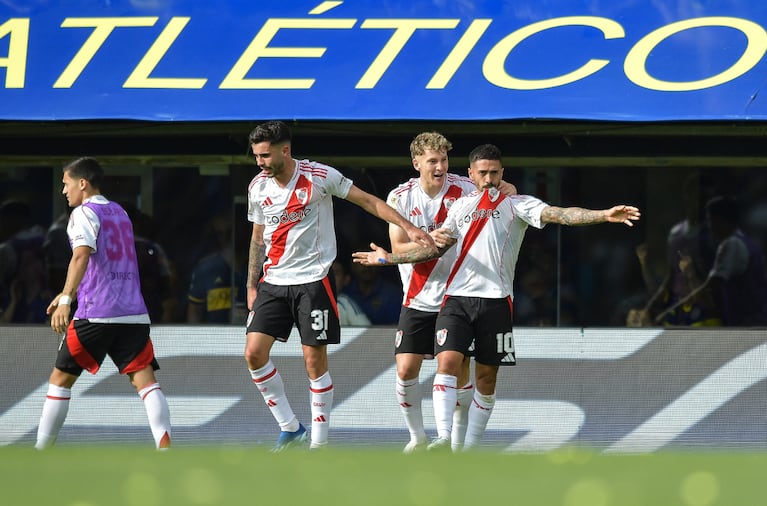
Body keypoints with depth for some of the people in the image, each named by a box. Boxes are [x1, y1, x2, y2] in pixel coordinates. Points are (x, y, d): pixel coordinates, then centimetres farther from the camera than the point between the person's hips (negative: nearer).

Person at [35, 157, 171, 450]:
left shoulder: (84, 213, -2)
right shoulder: (120, 213, 23)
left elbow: (82, 255, -20)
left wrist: (66, 299, -30)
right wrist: (68, 295, 42)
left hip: (96, 314, -6)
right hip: (134, 313, 6)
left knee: (61, 378, 7)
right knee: (144, 379, -5)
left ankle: (41, 451, 12)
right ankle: (165, 446, -24)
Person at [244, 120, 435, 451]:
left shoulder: (319, 176, -10)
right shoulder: (258, 187, 4)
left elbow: (368, 201, -3)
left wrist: (408, 227, -10)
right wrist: (251, 287, 14)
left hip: (313, 280, -4)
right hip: (273, 283, 5)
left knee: (315, 359, -5)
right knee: (254, 353, -7)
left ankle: (319, 442, 5)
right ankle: (290, 428, 8)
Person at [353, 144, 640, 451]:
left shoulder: (516, 204, 5)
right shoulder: (460, 206, 17)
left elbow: (559, 215, -8)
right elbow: (436, 248, 25)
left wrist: (604, 215, -23)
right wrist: (388, 258, 25)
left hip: (496, 299, -2)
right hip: (457, 297, 2)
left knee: (486, 378, 3)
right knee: (447, 362, -16)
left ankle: (470, 448, 12)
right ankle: (443, 438, -23)